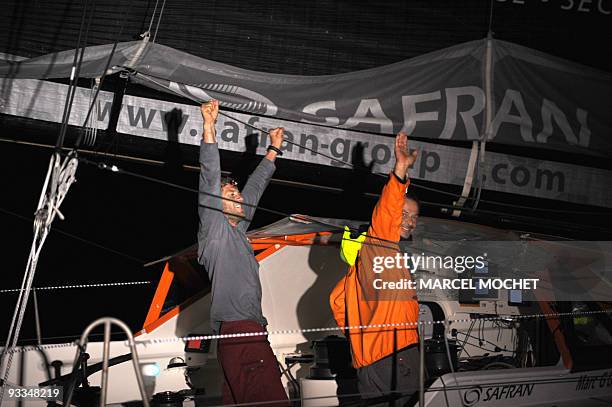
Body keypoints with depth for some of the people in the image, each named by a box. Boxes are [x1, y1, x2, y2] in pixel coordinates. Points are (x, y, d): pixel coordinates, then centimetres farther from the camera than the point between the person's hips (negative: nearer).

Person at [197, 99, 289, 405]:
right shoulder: (214, 225, 1)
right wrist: (209, 125, -14)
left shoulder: (237, 228, 22)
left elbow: (255, 186, 32)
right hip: (237, 330, -9)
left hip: (248, 331, 9)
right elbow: (210, 177, -9)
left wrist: (273, 150, 41)